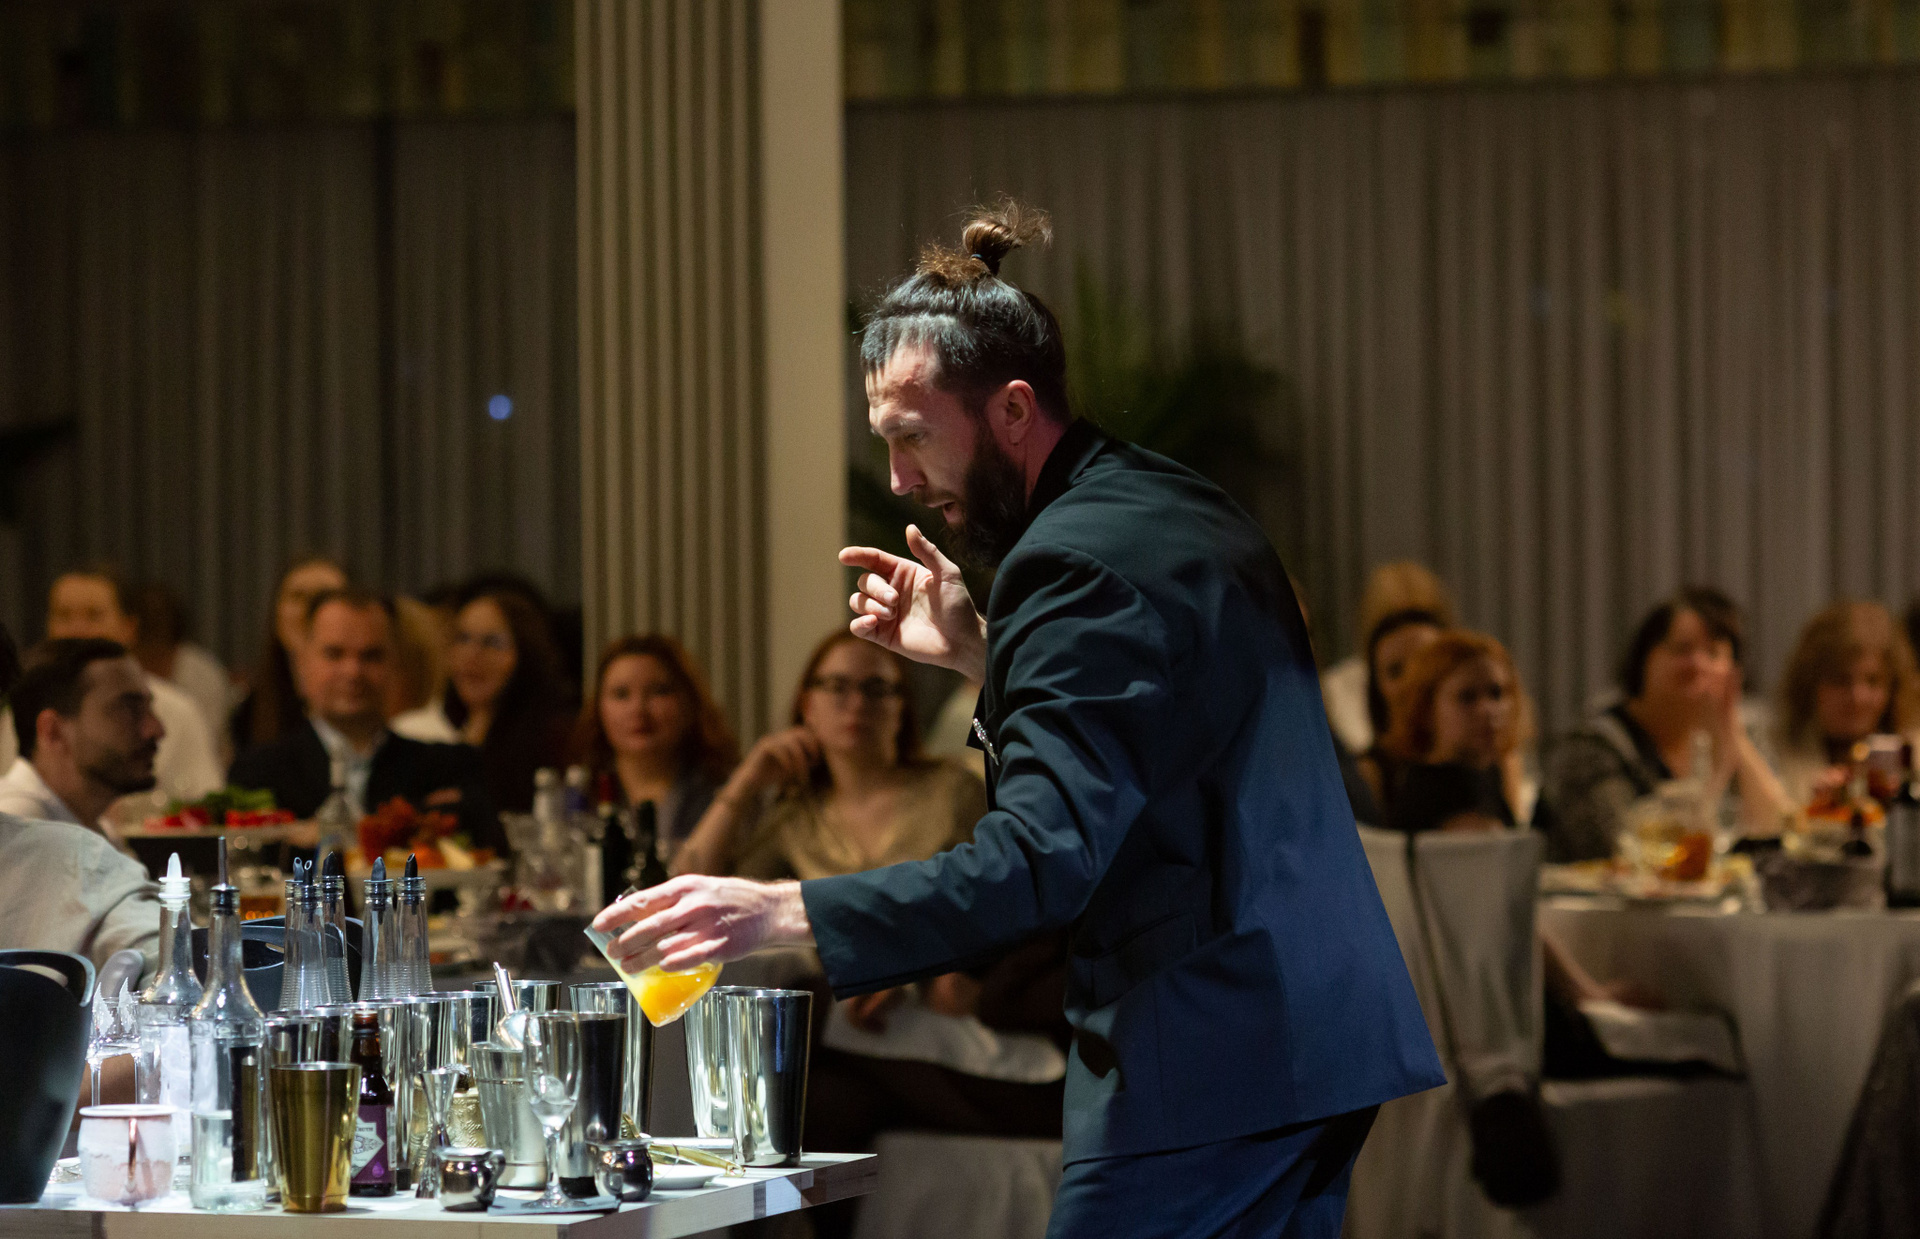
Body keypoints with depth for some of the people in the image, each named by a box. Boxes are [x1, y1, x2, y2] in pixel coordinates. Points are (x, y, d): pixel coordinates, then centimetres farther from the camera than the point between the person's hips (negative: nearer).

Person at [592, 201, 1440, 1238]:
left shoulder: (1080, 560, -16)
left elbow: (1042, 865, -26)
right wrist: (982, 654, 17)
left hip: (1206, 1067, -10)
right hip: (1316, 1047, 10)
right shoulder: (1184, 512, 15)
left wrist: (781, 913, -33)